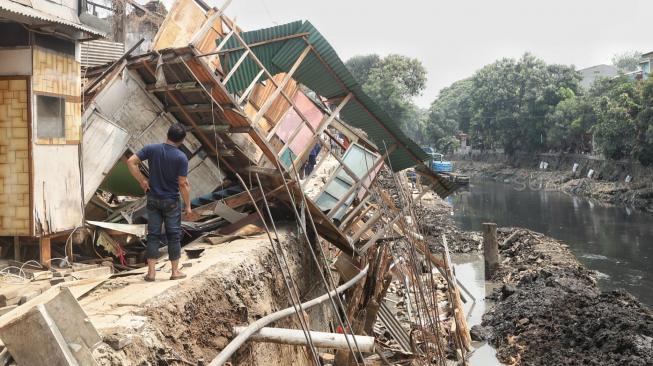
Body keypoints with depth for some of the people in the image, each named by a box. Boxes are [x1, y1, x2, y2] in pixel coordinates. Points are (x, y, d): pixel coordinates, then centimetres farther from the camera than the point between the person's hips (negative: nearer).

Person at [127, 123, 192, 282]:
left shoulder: (151, 149, -6)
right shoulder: (181, 158, -16)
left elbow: (131, 162, -9)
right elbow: (183, 184, -15)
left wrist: (142, 181, -2)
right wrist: (188, 205, -5)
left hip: (153, 199, 3)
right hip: (171, 201, -3)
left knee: (153, 235, 8)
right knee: (174, 235, 8)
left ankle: (151, 271, 9)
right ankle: (175, 271, 14)